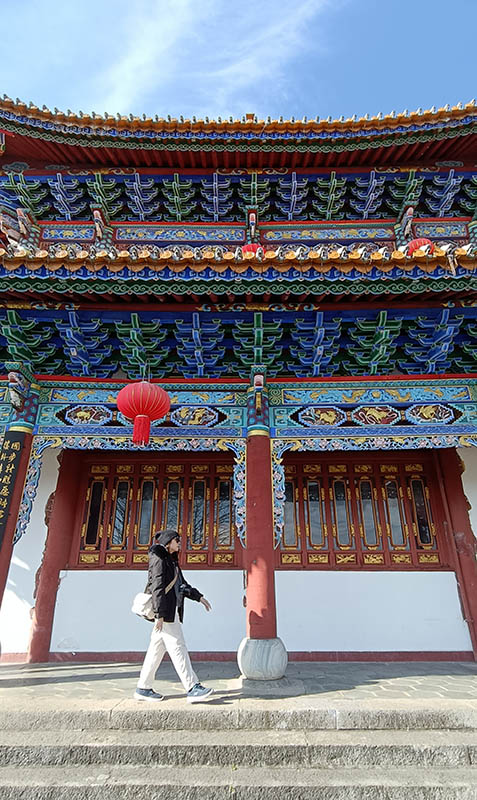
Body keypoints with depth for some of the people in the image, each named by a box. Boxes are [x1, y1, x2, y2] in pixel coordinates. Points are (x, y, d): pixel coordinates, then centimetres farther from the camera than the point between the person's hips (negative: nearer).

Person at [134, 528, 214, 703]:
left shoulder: (171, 560, 21)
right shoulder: (158, 559, -9)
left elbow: (182, 584, 28)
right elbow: (157, 587, -17)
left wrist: (199, 597, 25)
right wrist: (160, 614, -21)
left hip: (172, 610, 10)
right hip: (165, 611, -10)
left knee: (157, 648, 11)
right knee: (177, 648, -8)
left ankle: (142, 688, 18)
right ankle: (193, 688, -7)